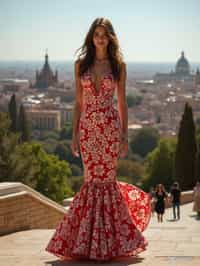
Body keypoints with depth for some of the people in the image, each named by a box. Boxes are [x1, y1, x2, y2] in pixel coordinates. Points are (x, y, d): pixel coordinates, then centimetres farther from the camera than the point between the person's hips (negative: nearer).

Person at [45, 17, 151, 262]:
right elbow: (78, 102, 9)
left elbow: (122, 102, 5)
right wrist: (74, 134, 3)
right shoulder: (81, 64, 8)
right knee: (92, 179, 1)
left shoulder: (118, 65, 4)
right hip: (87, 127, 2)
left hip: (110, 126, -1)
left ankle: (106, 240, 10)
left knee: (106, 178, -2)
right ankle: (89, 241, 11)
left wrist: (125, 136, 0)